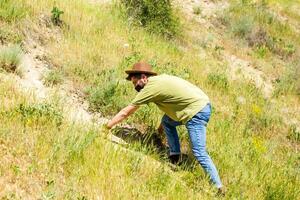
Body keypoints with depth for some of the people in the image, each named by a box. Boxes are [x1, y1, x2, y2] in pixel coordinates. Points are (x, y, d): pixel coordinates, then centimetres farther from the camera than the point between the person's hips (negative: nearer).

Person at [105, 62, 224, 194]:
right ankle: (174, 157, 17)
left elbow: (125, 113, -4)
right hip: (200, 104, 10)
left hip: (197, 112, -10)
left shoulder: (151, 87, -10)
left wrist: (108, 126, 4)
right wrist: (161, 125, 28)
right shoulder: (159, 80, 15)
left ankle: (218, 188, -11)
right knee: (167, 120, 19)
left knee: (199, 153, -10)